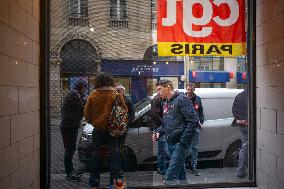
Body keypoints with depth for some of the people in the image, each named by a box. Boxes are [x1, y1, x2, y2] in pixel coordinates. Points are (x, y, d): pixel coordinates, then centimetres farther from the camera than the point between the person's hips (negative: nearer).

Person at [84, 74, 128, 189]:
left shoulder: (93, 95, -3)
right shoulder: (117, 95, -5)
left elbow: (87, 114, 1)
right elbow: (124, 110, 0)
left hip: (98, 129, 2)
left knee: (96, 155, 11)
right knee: (114, 153, 6)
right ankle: (116, 177, -1)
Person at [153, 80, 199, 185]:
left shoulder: (181, 100, -11)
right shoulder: (165, 104, 15)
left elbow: (193, 121, -17)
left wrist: (183, 141, -19)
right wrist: (159, 133, 6)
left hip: (179, 143, -8)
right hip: (170, 143, 8)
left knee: (171, 175, -11)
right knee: (179, 168, 18)